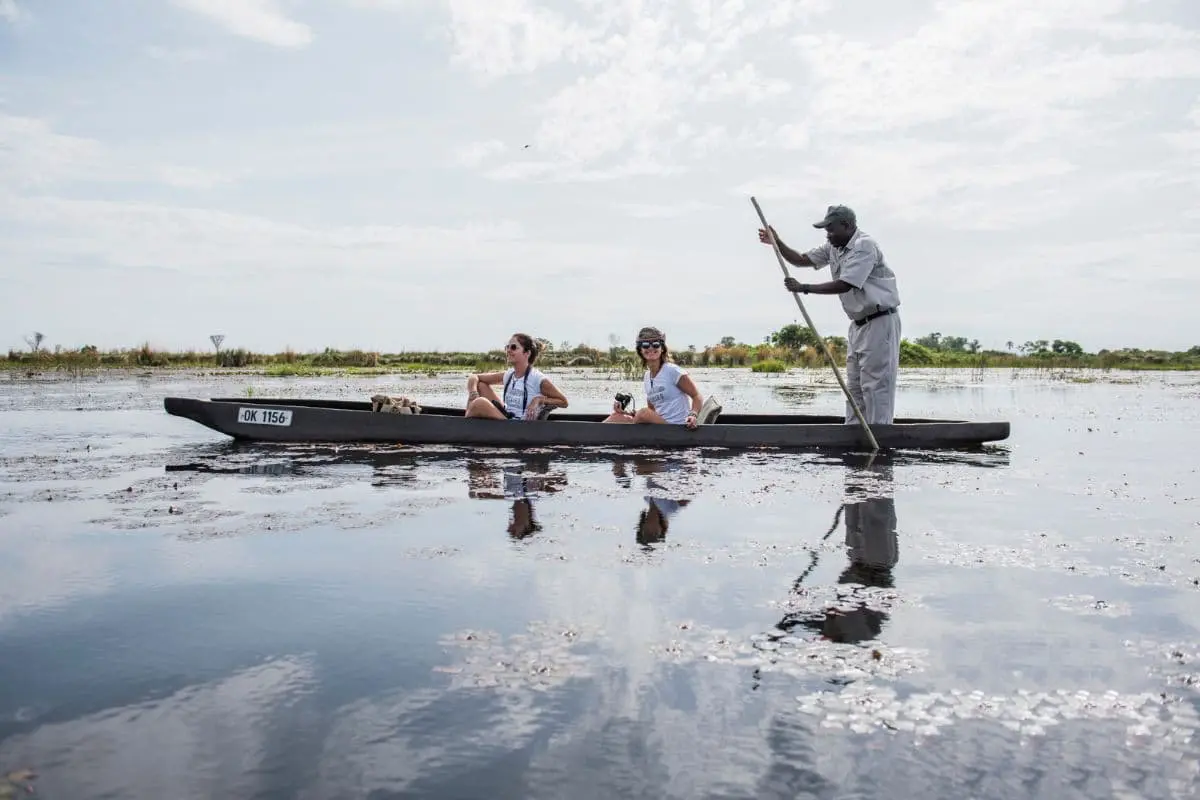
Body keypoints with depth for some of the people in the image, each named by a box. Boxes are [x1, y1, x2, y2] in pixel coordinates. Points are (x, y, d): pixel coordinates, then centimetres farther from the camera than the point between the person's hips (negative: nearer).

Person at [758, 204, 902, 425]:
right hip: (859, 323, 9)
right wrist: (777, 243, -1)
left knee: (875, 384, -9)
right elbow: (801, 260, 14)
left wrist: (804, 288, -23)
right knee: (854, 386, 10)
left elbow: (844, 285, -25)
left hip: (880, 322, -9)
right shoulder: (834, 248, 11)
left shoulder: (865, 245, -18)